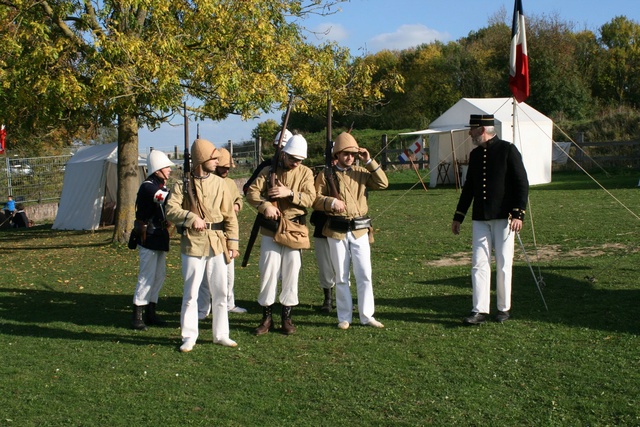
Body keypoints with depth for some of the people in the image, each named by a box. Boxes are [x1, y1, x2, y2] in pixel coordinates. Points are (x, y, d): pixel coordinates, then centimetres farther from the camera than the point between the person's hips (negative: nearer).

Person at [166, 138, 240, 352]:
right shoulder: (183, 184, -2)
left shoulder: (219, 183, 6)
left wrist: (232, 242, 1)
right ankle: (189, 337, 11)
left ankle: (221, 334, 20)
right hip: (193, 244, -3)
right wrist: (191, 218, -24)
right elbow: (171, 209, -10)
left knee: (220, 292, 8)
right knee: (191, 293, 2)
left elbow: (230, 215, 7)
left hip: (217, 244, 3)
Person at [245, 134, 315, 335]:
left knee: (291, 273, 4)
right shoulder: (269, 171, 2)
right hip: (270, 229, 0)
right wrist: (265, 205, -25)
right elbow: (252, 192, -7)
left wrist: (290, 193, -23)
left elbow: (310, 198, -8)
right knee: (268, 272, 0)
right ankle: (266, 317, 11)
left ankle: (287, 317, 15)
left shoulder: (306, 172, 3)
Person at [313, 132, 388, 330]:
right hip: (337, 231, -1)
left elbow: (383, 183, -2)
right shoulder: (326, 175, 2)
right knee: (341, 277, 6)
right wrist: (331, 202, -22)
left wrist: (369, 162, -7)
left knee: (364, 275, 1)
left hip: (359, 230, 2)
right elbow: (316, 199, -3)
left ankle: (367, 315, 9)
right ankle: (344, 317, 14)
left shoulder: (361, 172, 8)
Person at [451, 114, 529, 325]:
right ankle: (480, 311, 2)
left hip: (503, 217, -5)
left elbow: (522, 183, -9)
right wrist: (458, 216, 17)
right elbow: (468, 187, 19)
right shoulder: (475, 154, 12)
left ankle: (504, 308, 16)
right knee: (479, 263, 0)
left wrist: (518, 214, -16)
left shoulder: (508, 150, -6)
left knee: (503, 264, 3)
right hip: (480, 219, 5)